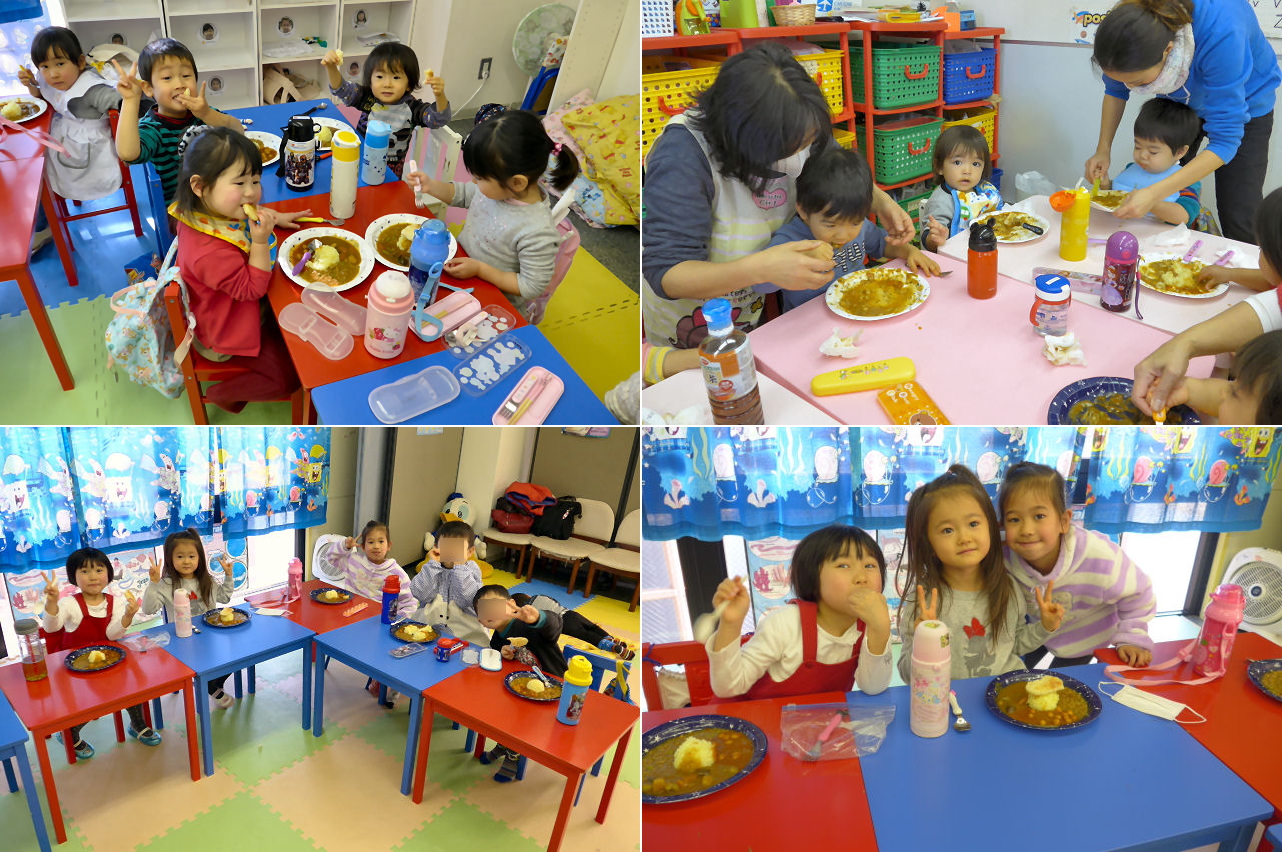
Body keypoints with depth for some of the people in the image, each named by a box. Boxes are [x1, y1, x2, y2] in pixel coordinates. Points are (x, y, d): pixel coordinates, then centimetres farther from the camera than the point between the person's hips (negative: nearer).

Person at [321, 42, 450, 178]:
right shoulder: (367, 98, -4)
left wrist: (440, 95, -41)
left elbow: (439, 119, -21)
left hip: (391, 168, -2)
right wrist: (331, 68, -29)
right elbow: (342, 89, -9)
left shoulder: (411, 107, -12)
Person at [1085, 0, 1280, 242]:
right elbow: (1115, 90, -6)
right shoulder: (1126, 27, -30)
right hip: (1179, 101, 4)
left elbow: (1225, 142, -39)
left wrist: (1154, 194, -47)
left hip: (1243, 102, -4)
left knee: (1238, 221, -8)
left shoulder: (1220, 33, -43)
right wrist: (1103, 149, -18)